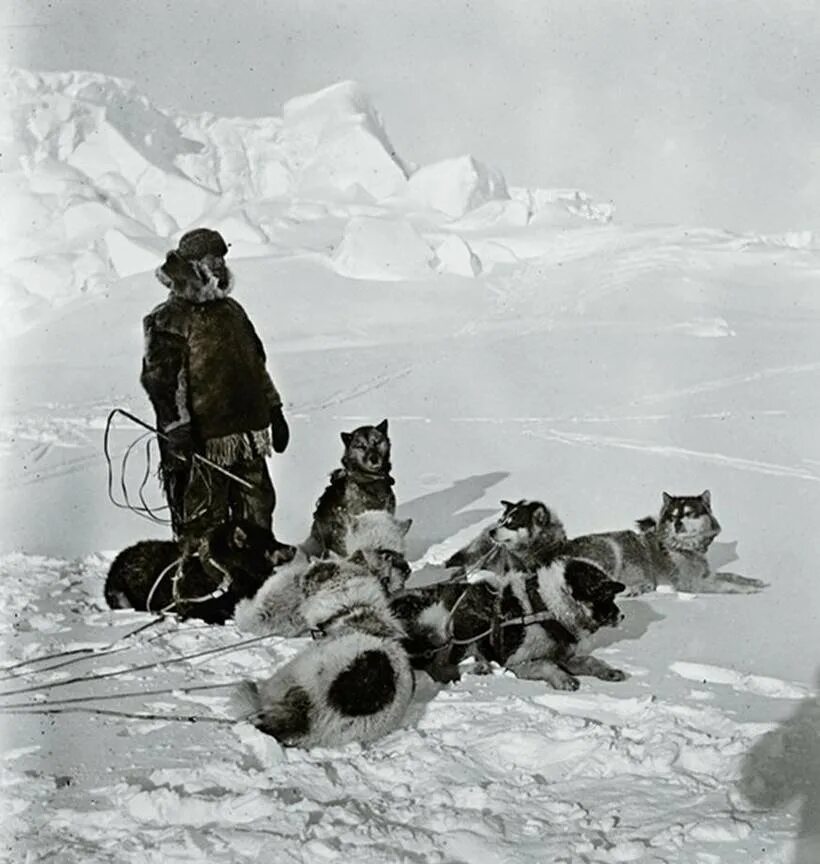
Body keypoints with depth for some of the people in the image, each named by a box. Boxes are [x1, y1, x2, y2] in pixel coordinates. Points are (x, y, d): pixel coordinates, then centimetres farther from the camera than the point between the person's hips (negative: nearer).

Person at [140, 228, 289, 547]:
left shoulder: (231, 310, 17)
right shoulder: (167, 320, -6)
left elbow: (257, 363, 24)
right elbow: (160, 378, -14)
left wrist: (274, 411, 23)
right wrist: (177, 426, -22)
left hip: (249, 432, 7)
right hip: (200, 441, -7)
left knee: (257, 512, 13)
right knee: (202, 521, -2)